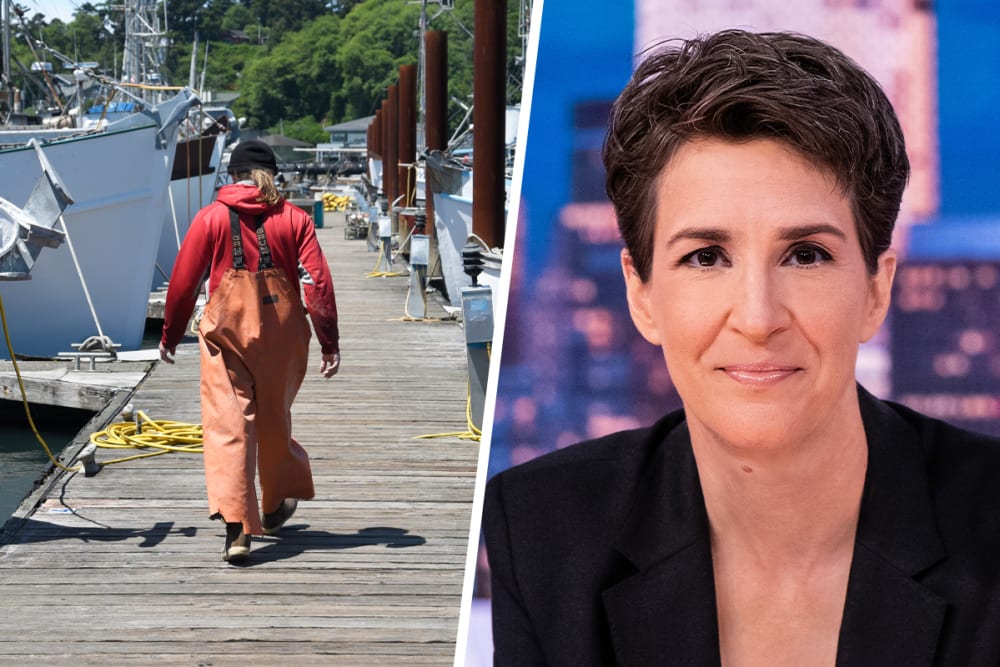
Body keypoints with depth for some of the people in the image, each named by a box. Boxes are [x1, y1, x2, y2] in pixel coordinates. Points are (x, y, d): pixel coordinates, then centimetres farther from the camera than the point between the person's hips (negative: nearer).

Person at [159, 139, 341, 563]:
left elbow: (184, 280, 4)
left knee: (226, 425, -6)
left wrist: (170, 335, 16)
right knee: (273, 418, 20)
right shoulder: (294, 218, 4)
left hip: (226, 333, -2)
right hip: (281, 336, 2)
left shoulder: (211, 217, 2)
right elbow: (318, 282, -3)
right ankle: (277, 505, 39)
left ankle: (236, 526, -20)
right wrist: (329, 343, -1)